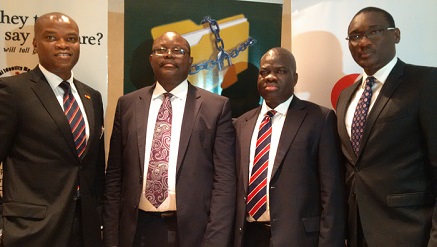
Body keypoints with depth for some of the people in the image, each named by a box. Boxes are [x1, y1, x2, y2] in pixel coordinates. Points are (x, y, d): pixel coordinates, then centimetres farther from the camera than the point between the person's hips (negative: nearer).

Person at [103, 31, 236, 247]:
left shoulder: (216, 107, -3)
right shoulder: (127, 104, 4)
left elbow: (224, 179, -6)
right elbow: (115, 175, 6)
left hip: (191, 229, -2)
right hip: (137, 229, 2)